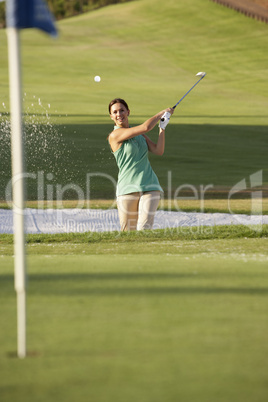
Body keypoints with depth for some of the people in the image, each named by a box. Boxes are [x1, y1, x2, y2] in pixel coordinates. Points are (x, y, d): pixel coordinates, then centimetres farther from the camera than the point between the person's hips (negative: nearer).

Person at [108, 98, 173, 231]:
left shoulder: (139, 134, 17)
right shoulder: (114, 135, -5)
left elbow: (159, 151, 7)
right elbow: (145, 127, -12)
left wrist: (162, 127, 1)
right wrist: (162, 113, 2)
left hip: (150, 187, 4)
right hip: (128, 189, -4)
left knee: (144, 227, -15)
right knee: (128, 231, -1)